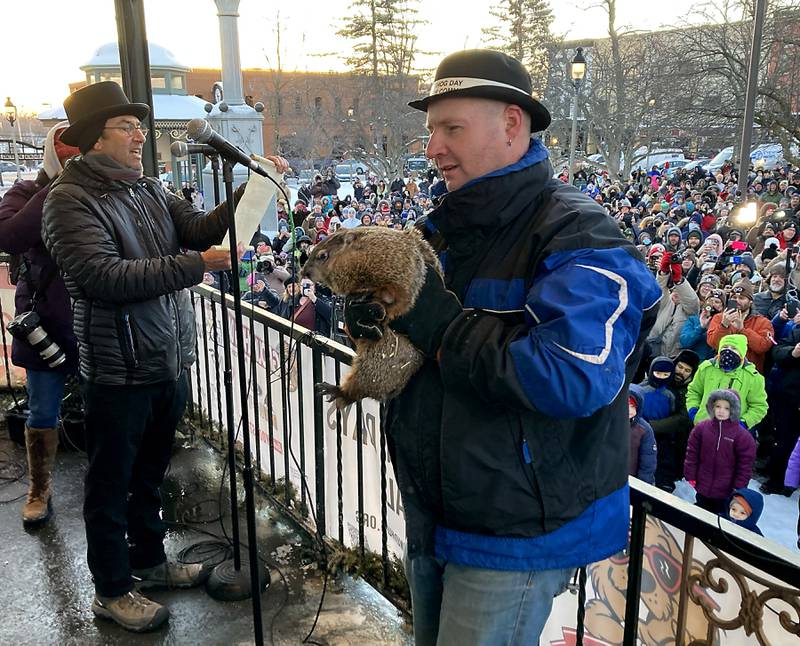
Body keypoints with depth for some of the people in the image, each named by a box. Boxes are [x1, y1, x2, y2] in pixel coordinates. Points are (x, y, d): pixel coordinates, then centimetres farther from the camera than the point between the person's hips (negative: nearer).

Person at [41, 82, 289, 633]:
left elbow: (200, 227, 0)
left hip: (170, 364, 7)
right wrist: (194, 266, -25)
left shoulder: (150, 190, 9)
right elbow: (105, 277, -25)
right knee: (112, 484, 10)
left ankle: (149, 560, 43)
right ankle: (112, 588, 28)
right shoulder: (70, 200, -13)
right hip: (119, 373, -7)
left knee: (150, 473, 23)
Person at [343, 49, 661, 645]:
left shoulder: (578, 238, -20)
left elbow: (574, 378, -34)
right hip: (431, 509, 8)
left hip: (516, 532, -7)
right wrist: (368, 315, -13)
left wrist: (440, 324, -27)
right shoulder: (448, 227, 4)